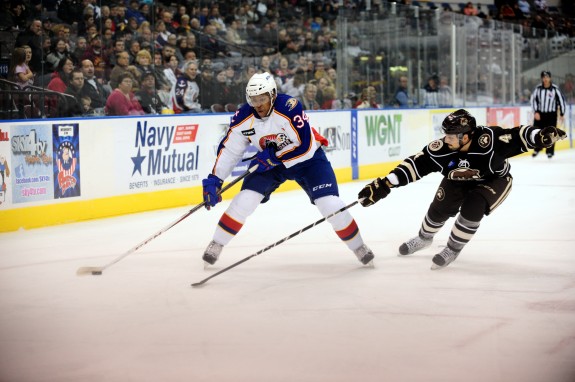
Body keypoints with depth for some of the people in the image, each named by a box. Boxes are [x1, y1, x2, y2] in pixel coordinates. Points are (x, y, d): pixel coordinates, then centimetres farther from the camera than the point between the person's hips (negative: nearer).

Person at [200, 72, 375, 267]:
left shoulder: (289, 108, -32)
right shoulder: (243, 117, -18)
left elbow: (305, 147, -32)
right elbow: (228, 149, -7)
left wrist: (273, 157, -30)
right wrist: (214, 180, -12)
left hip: (307, 158, -4)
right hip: (270, 162, 4)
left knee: (331, 204, -16)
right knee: (244, 201, -11)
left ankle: (358, 246, 7)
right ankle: (215, 245, 6)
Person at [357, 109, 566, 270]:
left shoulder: (489, 139, -39)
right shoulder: (441, 149, -31)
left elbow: (517, 137, -39)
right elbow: (415, 165, -29)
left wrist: (541, 136, -58)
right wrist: (383, 185, -35)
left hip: (494, 180, -3)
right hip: (459, 180, 3)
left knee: (472, 208, -25)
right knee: (440, 208, -5)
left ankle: (452, 249, -1)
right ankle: (424, 238, 31)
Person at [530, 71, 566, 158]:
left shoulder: (555, 89, -8)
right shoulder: (538, 88, -3)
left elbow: (561, 101, -2)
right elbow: (533, 99, 2)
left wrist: (562, 114, 0)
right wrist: (536, 112, -7)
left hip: (551, 115, -2)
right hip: (539, 113, 2)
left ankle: (550, 151, 11)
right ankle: (537, 149, 24)